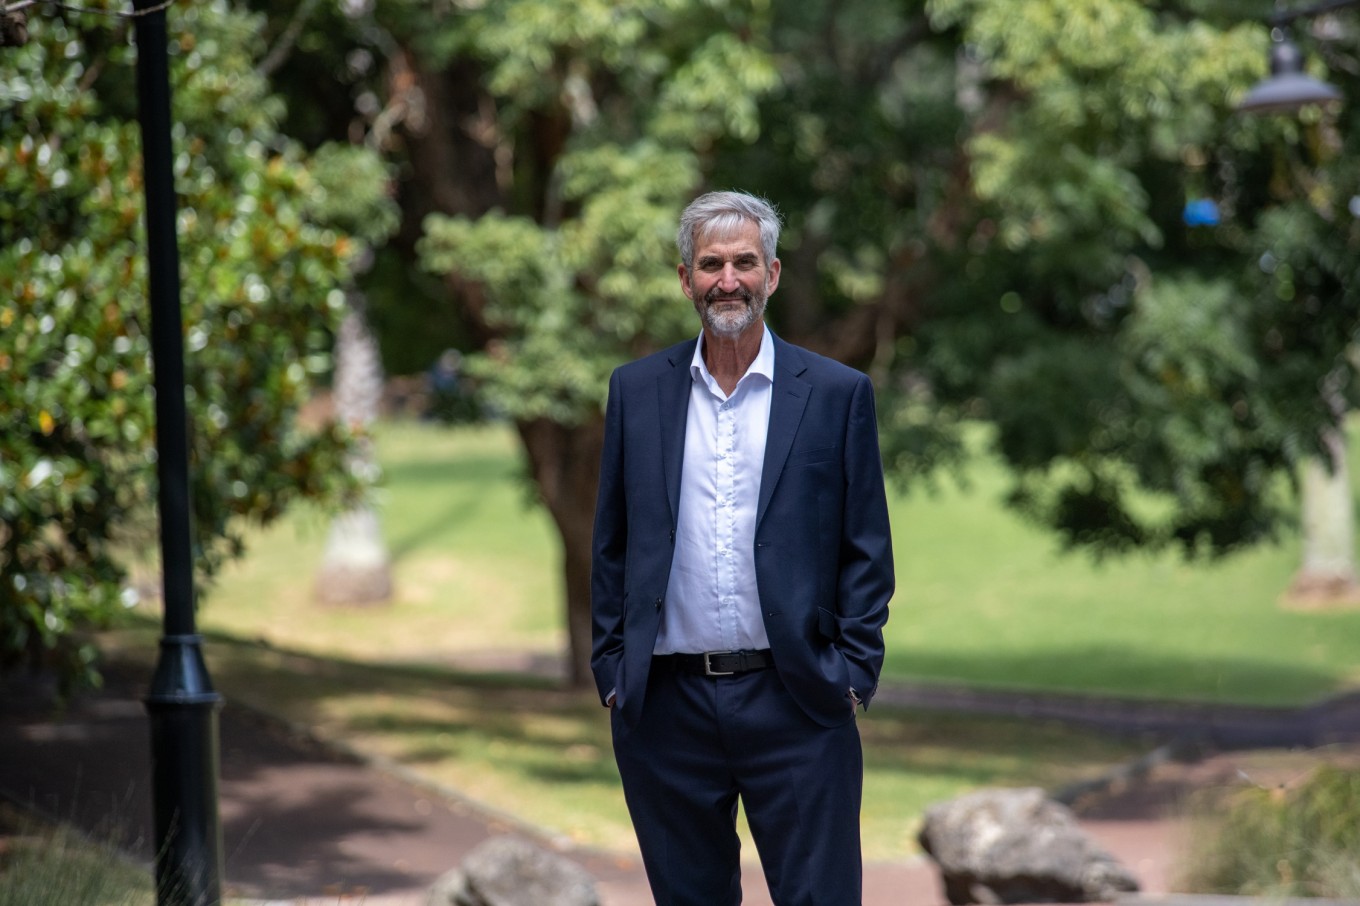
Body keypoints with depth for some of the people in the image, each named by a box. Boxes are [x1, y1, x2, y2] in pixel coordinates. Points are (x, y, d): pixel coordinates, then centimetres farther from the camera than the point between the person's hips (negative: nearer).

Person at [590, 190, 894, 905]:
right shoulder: (636, 390, 8)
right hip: (666, 706, 2)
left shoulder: (838, 394, 2)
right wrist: (611, 668, 4)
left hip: (795, 708, -2)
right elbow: (612, 544, 11)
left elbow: (866, 550, 3)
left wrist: (852, 674, -4)